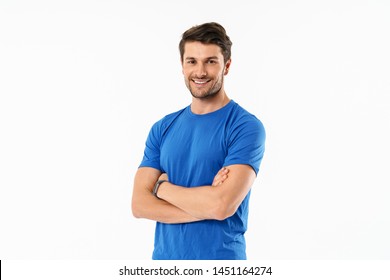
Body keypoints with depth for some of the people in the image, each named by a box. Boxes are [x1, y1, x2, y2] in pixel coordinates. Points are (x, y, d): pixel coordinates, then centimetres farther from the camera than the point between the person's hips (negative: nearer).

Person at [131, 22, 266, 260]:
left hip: (222, 258, -4)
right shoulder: (163, 128, 2)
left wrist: (162, 186, -9)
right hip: (164, 256, 4)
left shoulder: (246, 127, -12)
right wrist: (206, 207, -17)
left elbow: (222, 205, -23)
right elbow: (140, 204, -5)